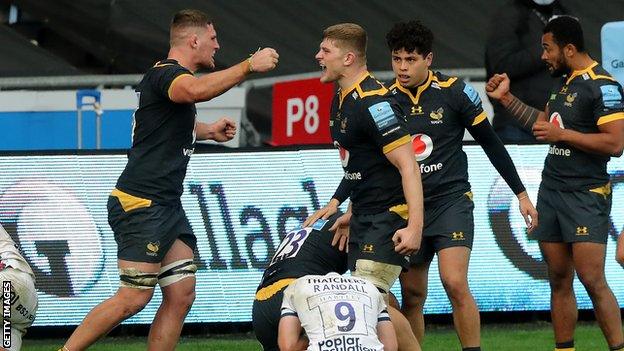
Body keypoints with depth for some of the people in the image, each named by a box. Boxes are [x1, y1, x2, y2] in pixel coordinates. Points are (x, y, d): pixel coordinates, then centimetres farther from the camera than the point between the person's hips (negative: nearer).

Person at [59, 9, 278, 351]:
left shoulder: (168, 74, 20)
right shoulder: (166, 73, -13)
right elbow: (195, 90, -39)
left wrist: (207, 130, 34)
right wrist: (248, 66, -33)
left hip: (166, 205, 10)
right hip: (140, 204, -10)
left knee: (181, 295, 3)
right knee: (134, 298, -11)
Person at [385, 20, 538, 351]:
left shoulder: (454, 92, -7)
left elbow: (491, 144, 3)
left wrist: (521, 194, 5)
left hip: (451, 200, -3)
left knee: (455, 284, -18)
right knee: (412, 296, 5)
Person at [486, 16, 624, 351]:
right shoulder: (563, 81, 14)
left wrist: (562, 134, -17)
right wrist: (507, 99, 22)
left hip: (586, 194, -9)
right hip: (551, 190, 9)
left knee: (592, 280, -13)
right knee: (559, 280, 7)